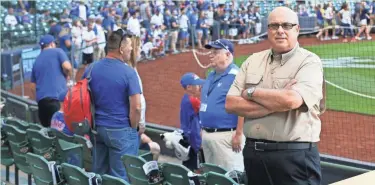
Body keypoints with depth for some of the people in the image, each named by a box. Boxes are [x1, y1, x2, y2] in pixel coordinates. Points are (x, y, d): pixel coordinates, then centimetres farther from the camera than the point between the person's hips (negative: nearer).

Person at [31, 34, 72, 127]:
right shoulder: (57, 51, 6)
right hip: (58, 96, -6)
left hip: (41, 98, 6)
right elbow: (67, 67, -10)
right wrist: (68, 76, 9)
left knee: (47, 128, 13)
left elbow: (34, 83, 25)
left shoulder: (37, 60, 22)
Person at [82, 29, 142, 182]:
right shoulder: (128, 72, -15)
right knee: (120, 177, 3)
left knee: (98, 173, 16)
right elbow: (136, 107, -18)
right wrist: (133, 128, -2)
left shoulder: (91, 69, 1)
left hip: (97, 128, 6)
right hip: (121, 130, -5)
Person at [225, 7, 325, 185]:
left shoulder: (310, 62, -5)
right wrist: (276, 105, -11)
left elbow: (291, 100, -22)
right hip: (253, 153, 5)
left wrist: (251, 93, -6)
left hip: (294, 156, -5)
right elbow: (231, 104, 0)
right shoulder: (253, 61, 10)